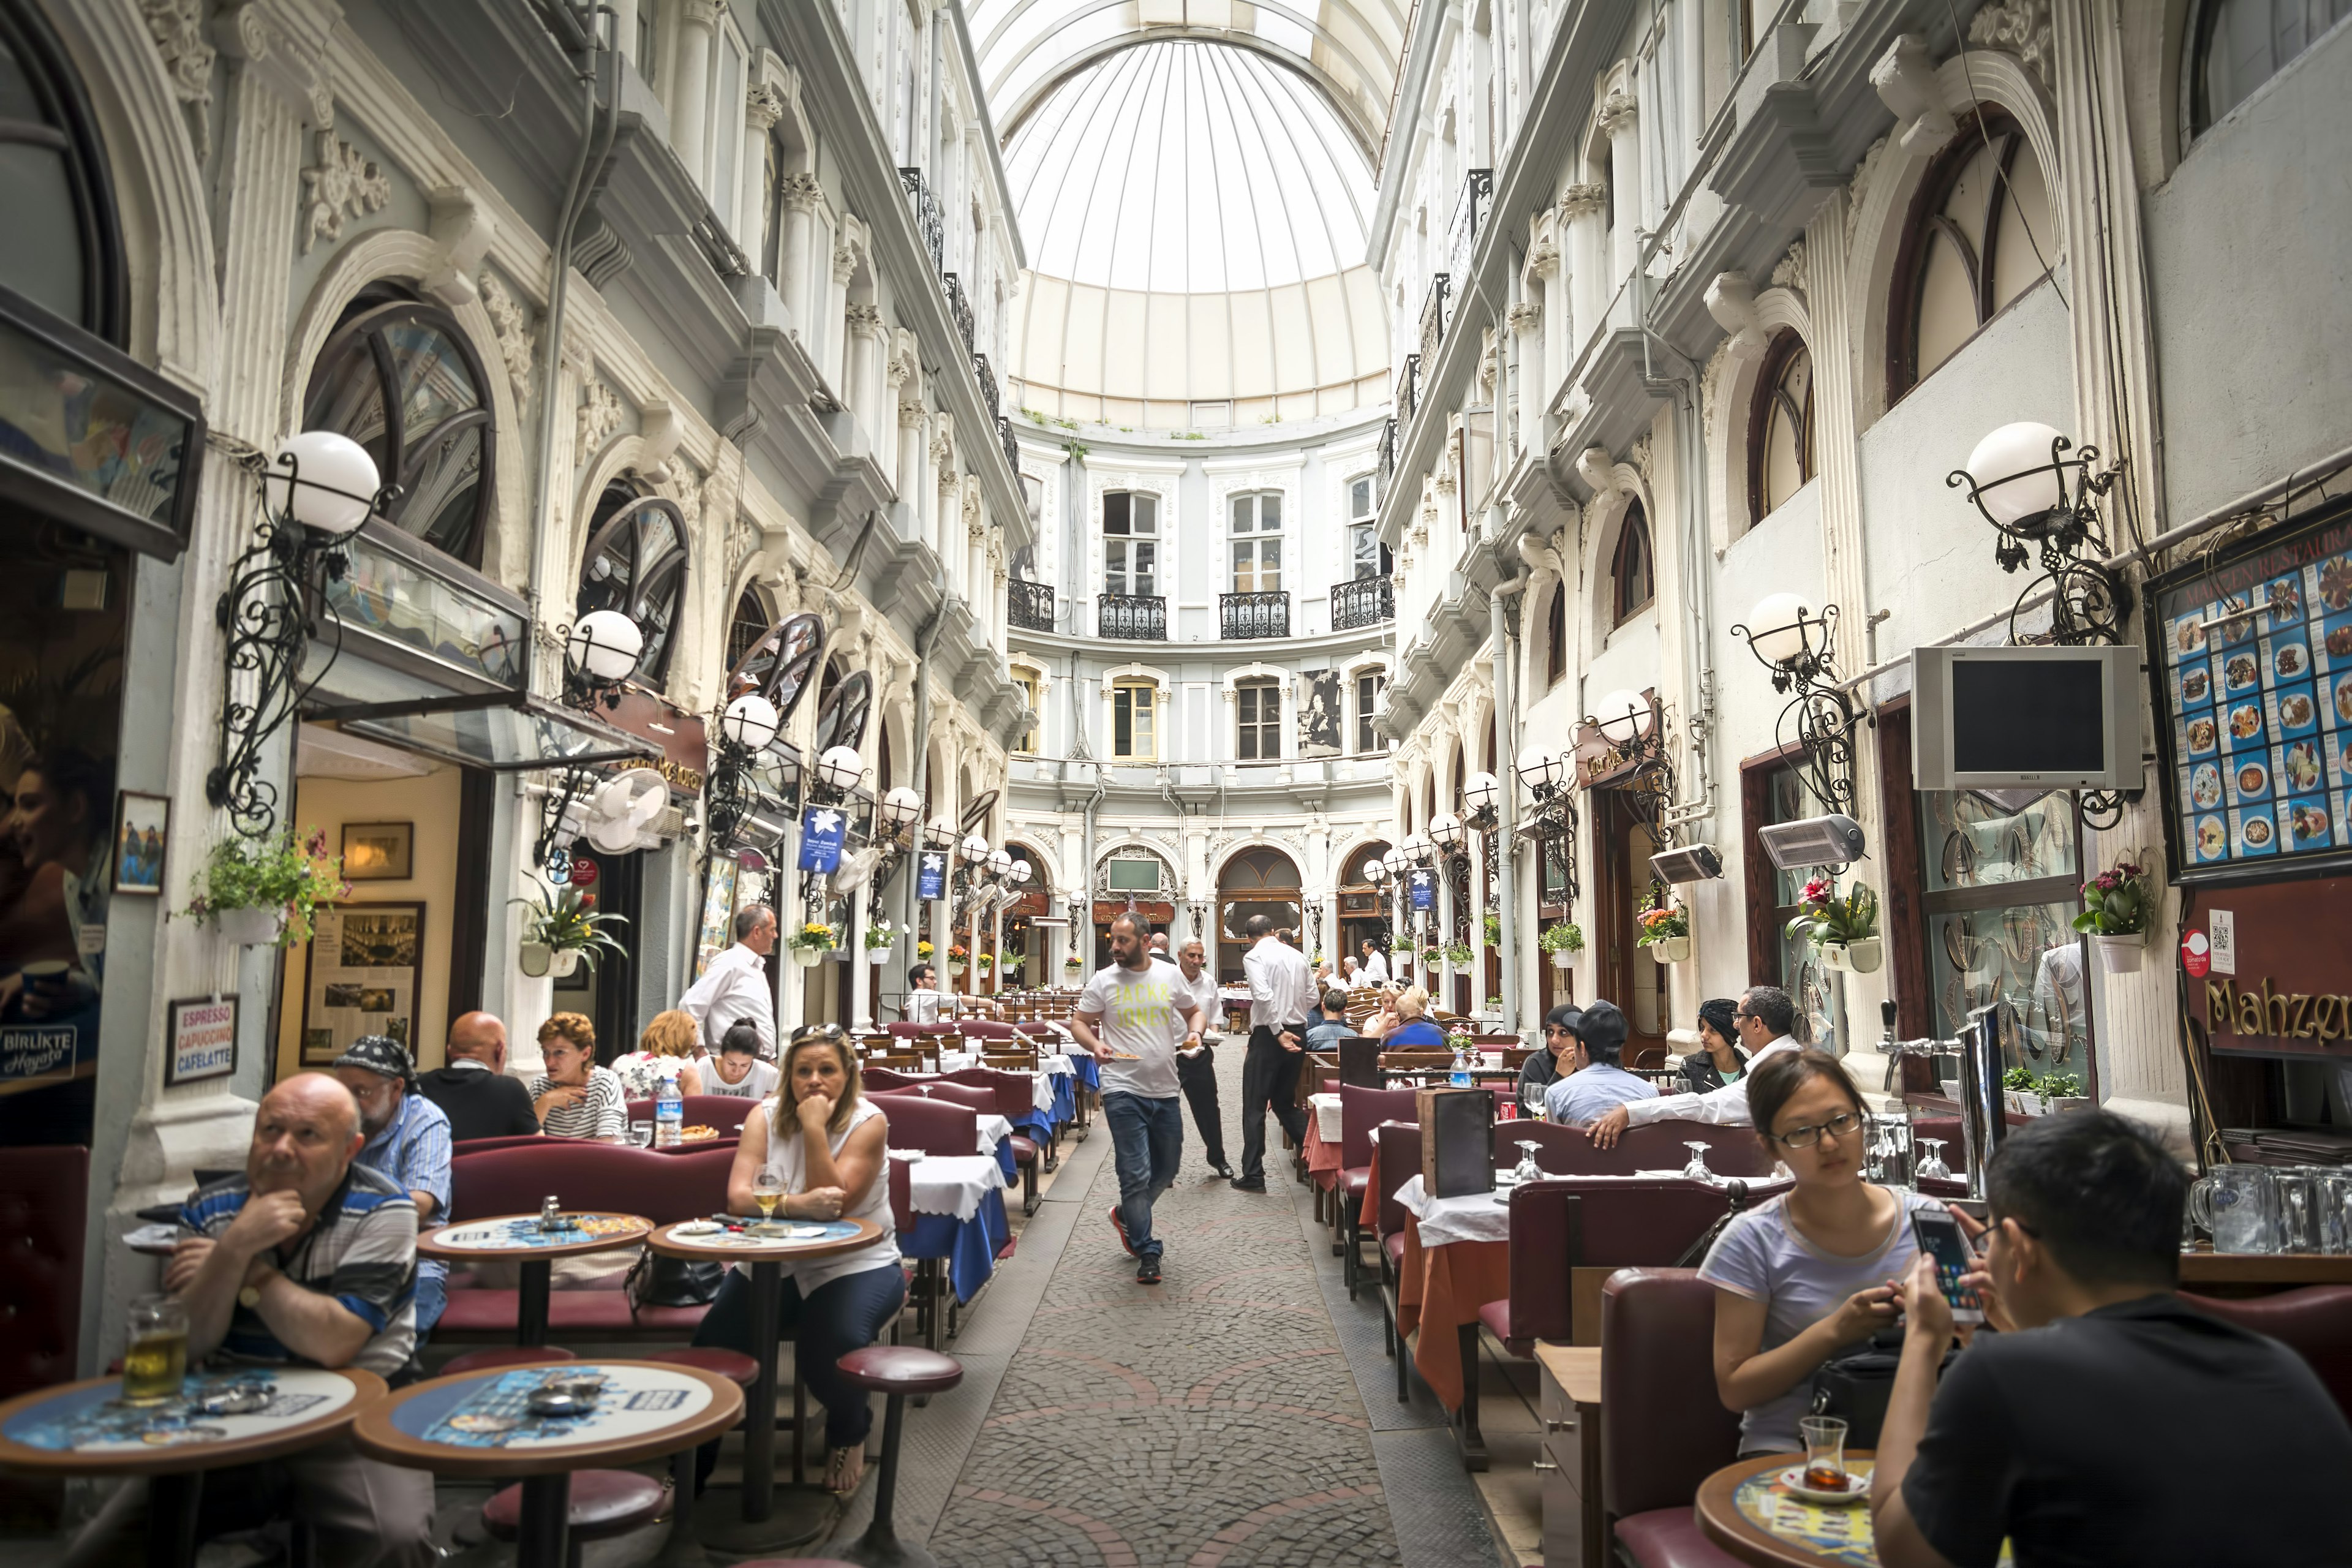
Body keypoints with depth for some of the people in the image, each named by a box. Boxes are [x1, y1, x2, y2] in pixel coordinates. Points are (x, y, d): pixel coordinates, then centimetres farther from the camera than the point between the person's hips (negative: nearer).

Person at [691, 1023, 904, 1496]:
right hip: (775, 1262, 3)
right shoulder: (765, 1117, -2)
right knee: (715, 1338, -17)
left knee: (832, 1342, -29)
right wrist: (796, 1204, -34)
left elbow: (834, 1201, -21)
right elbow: (738, 1197, -16)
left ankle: (850, 1434, 6)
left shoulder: (868, 1122, -10)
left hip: (856, 1264, -3)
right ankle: (690, 1467, 7)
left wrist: (814, 1129, -25)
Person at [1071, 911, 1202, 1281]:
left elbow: (1193, 1011, 16)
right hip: (1123, 1092, -3)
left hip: (1165, 1090, 4)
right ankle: (1147, 1252, 9)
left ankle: (1127, 1215, 43)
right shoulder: (1103, 981, -2)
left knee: (1166, 1170, 17)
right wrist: (1095, 1044, -17)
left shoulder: (1170, 976, 4)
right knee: (1136, 1173, -5)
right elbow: (1079, 1022, 3)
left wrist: (1194, 1032, -6)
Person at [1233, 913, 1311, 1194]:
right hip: (1298, 1032, 6)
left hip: (1268, 1034, -6)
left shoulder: (1254, 957, -8)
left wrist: (1278, 1032, -17)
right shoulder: (1298, 956, 11)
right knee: (1285, 1102, 19)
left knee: (1255, 1106, 3)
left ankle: (1253, 1175, 5)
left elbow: (1263, 996, -21)